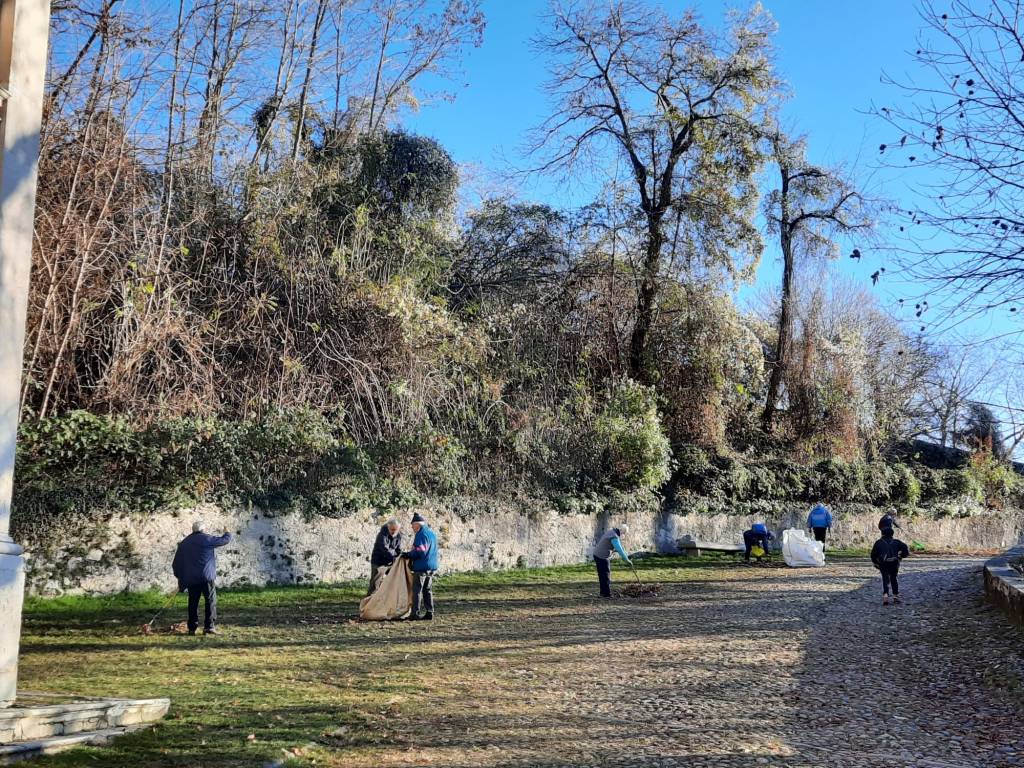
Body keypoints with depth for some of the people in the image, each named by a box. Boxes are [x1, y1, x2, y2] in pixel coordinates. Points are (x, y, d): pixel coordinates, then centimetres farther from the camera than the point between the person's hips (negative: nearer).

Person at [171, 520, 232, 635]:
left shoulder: (184, 543, 12)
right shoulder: (207, 539, -3)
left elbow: (176, 563, 15)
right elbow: (225, 540, 5)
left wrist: (180, 578, 22)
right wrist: (227, 534, 29)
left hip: (191, 578, 4)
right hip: (207, 577, -4)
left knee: (193, 603, 10)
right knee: (210, 601, 1)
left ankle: (192, 628, 11)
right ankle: (209, 626, -6)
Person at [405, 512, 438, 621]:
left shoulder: (421, 534, -14)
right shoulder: (432, 533, 14)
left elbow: (420, 551, -21)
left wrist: (409, 554, -7)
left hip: (421, 567, -9)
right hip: (432, 566, 9)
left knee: (417, 590, -2)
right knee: (428, 590, 13)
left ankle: (415, 614, -1)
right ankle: (429, 613, 13)